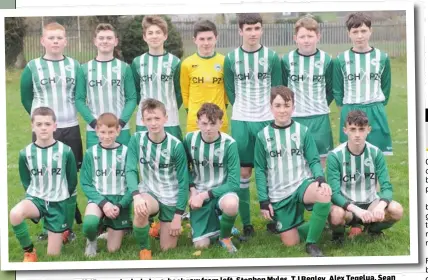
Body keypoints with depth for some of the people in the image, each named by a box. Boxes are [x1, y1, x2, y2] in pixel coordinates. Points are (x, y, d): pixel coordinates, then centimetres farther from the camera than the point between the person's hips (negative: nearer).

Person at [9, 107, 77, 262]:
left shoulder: (65, 151, -11)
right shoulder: (25, 153, -6)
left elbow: (72, 181, 3)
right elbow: (26, 181, 9)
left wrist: (60, 196, 10)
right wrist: (33, 196, 3)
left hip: (58, 203, -1)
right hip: (35, 198, 1)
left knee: (53, 255, 1)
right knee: (15, 214, -36)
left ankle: (62, 231, 38)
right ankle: (29, 251, -10)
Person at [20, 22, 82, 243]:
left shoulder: (75, 66, 3)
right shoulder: (32, 67, -1)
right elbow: (26, 98, 8)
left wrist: (67, 114, 8)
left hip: (70, 129, 1)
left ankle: (68, 227, 14)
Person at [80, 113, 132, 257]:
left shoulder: (126, 152, -4)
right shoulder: (91, 153, -3)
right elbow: (85, 183, -3)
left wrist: (120, 206, -17)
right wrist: (103, 203, -17)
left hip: (120, 201, 1)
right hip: (98, 198, -1)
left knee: (113, 249, 2)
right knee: (89, 223, -35)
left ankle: (112, 232, 38)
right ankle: (91, 240, 2)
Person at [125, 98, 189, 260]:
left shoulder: (176, 145, -16)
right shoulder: (137, 139, -11)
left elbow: (183, 182, -10)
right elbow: (130, 170, -17)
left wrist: (178, 215, -12)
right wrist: (136, 196, -36)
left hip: (171, 198, 0)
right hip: (148, 192, 0)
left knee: (168, 248, 3)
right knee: (140, 211, -37)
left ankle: (162, 227, 38)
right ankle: (144, 250, -10)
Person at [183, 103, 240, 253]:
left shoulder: (229, 144, -18)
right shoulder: (190, 139, -9)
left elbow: (234, 183, -19)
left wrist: (205, 195, -23)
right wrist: (193, 191, -9)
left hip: (221, 190, -2)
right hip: (198, 193, 2)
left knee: (231, 204, -40)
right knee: (201, 244, -9)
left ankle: (225, 236, -6)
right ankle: (213, 223, 27)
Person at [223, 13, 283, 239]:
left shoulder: (271, 57, 0)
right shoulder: (231, 58, 1)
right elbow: (230, 91, 8)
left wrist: (270, 114, 1)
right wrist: (242, 111, 6)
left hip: (267, 120, 0)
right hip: (240, 122, 0)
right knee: (243, 173, 2)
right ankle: (246, 224, 10)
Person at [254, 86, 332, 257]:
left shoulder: (302, 131, -1)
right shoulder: (263, 136, 0)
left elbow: (314, 161, 1)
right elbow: (260, 170, 4)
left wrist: (320, 179, -21)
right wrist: (263, 201, -1)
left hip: (302, 184, -1)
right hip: (278, 195, 1)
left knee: (325, 195, -35)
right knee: (290, 242, -5)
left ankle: (312, 243, -16)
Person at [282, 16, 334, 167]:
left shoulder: (326, 60, -3)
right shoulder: (287, 59, -4)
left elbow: (331, 89, 7)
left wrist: (321, 106, 3)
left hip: (319, 118, 0)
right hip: (294, 118, 0)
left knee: (320, 158, 7)